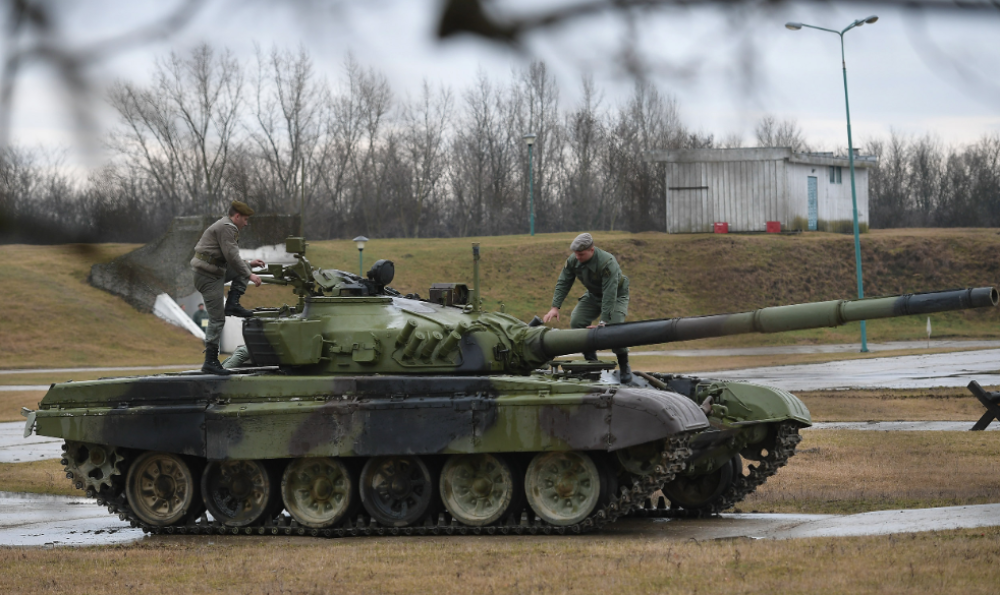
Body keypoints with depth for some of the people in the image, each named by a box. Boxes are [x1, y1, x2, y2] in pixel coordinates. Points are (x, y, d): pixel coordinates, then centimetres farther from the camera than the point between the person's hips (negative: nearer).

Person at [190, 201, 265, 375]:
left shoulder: (227, 227, 19)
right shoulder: (226, 228, -13)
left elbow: (229, 258, 27)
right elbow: (231, 256, -20)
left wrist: (248, 264, 24)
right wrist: (249, 275, -15)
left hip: (216, 272, 10)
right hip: (209, 277, -10)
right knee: (217, 319, -9)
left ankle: (232, 304, 4)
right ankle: (210, 362, -7)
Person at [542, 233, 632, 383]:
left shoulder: (607, 263, -37)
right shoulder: (573, 260, -18)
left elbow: (610, 294, -40)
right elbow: (563, 283, -9)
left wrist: (603, 322, -44)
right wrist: (555, 307, -21)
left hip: (616, 296, -6)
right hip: (593, 295, 6)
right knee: (576, 323, -12)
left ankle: (624, 368, -6)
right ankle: (591, 361, -1)